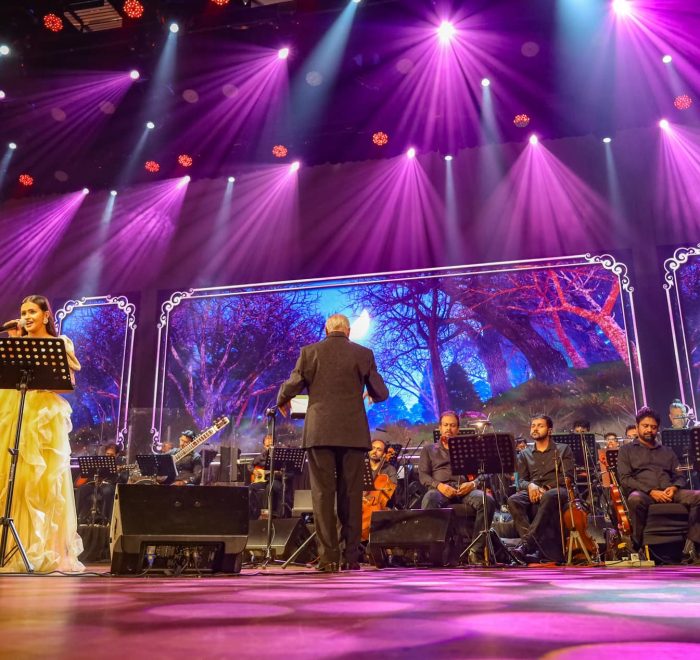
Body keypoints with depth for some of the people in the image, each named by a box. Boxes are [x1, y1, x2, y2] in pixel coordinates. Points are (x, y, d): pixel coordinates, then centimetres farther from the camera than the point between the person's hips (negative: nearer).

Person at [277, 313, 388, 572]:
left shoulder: (309, 351, 3)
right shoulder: (363, 354, 4)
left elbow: (290, 387, 2)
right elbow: (381, 393, 5)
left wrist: (282, 402, 24)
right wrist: (371, 396, 29)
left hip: (319, 432, 0)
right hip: (353, 433, 1)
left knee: (323, 494, 3)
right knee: (351, 495, 7)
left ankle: (328, 557, 1)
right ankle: (351, 557, 11)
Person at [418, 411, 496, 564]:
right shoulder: (429, 450, 25)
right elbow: (423, 475, 12)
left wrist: (473, 483, -8)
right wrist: (439, 485, -10)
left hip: (465, 489, 1)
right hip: (440, 489, -1)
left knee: (488, 501, -32)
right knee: (429, 500, -39)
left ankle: (476, 551, -27)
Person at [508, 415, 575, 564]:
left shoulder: (563, 449, 14)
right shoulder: (524, 454, 22)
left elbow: (567, 476, 1)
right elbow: (521, 480, 13)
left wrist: (545, 487, -15)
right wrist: (530, 485, -13)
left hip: (557, 491, -3)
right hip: (533, 492, 3)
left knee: (548, 497, -40)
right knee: (513, 500, -31)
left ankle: (527, 542, -45)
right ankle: (535, 547, -40)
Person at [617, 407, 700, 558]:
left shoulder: (667, 451, 28)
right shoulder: (627, 450, 15)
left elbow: (680, 476, 20)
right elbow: (625, 479, 2)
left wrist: (674, 487, -6)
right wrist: (650, 491, -13)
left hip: (669, 493, 4)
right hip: (642, 493, -4)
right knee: (635, 499, -41)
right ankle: (637, 546, -25)